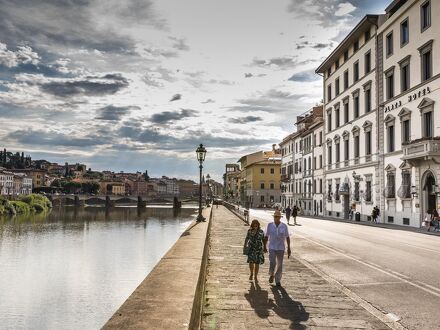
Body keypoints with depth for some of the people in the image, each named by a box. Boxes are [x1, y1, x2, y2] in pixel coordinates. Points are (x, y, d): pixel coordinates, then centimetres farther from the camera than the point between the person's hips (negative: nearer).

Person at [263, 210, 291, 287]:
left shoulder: (284, 226, -7)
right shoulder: (270, 225, -5)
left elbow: (287, 238, 1)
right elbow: (266, 237, 5)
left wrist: (289, 249, 0)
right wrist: (265, 247, 9)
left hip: (281, 248, 0)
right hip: (272, 248, 0)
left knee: (279, 265, 5)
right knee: (272, 263, -12)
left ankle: (278, 280, 21)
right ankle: (271, 275, 19)